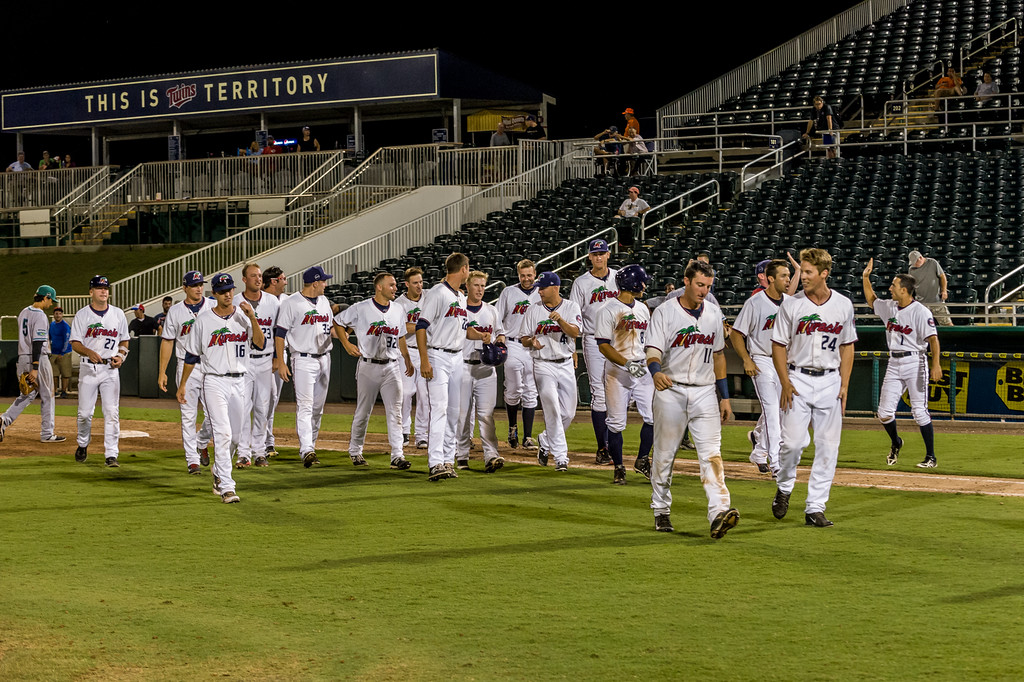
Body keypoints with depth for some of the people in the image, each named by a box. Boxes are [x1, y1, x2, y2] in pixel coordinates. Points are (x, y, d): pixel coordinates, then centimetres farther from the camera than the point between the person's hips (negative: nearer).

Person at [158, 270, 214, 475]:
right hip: (187, 368, 0)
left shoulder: (213, 307, 4)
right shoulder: (175, 311, 4)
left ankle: (202, 442, 27)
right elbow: (167, 342, 7)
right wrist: (162, 372, 2)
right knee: (188, 415, -1)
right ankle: (192, 459, 6)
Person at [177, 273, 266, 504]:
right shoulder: (203, 320, -1)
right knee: (223, 433, -15)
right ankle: (226, 487, -16)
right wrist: (182, 384, 5)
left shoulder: (244, 317, 5)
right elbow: (192, 355, 5)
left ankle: (218, 471, 38)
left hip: (239, 382, 4)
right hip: (215, 382, -4)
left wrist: (252, 318, -20)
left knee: (235, 436, 12)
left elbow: (260, 345, -7)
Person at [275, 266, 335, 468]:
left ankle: (309, 447, 19)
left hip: (324, 358, 7)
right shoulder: (291, 303, -8)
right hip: (303, 360, -7)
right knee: (305, 406, -14)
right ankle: (306, 450, -22)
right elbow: (280, 333, -8)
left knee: (318, 407, 10)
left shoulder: (324, 301, 12)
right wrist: (280, 362, -13)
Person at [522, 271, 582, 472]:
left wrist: (561, 320, -33)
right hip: (543, 365, -2)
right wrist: (532, 341, -17)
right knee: (553, 411, -13)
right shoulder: (533, 310, 4)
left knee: (568, 413, 7)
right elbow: (524, 339, 7)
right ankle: (560, 457, -12)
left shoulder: (571, 307, 1)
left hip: (566, 365, 2)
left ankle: (545, 442, 31)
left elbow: (575, 332, -14)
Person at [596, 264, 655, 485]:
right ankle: (619, 467, 11)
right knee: (616, 423, -2)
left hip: (642, 370, 5)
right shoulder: (609, 310, -8)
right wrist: (627, 363, -23)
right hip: (617, 372, -5)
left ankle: (643, 460, 13)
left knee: (653, 416, -4)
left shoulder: (643, 309, 13)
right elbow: (603, 346, -13)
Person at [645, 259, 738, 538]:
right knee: (664, 455, 7)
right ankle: (661, 511, 23)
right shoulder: (665, 312, -4)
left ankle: (719, 512, -24)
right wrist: (656, 372, -37)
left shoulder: (714, 313, 10)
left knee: (711, 452, -12)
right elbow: (653, 350, -14)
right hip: (671, 391, -2)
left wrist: (725, 396, 15)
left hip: (704, 392, 2)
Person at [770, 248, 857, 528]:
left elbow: (847, 346, 11)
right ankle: (784, 488, 19)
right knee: (793, 441, -9)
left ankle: (815, 508, 6)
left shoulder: (843, 305, 4)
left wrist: (844, 385, 3)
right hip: (798, 379, -2)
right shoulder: (791, 305, -3)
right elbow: (778, 345, 0)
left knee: (828, 447, 0)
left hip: (830, 382, 2)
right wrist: (785, 383, -10)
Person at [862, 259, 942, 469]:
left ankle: (931, 457, 2)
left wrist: (936, 364, -31)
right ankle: (895, 443, 31)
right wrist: (866, 277, 23)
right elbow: (871, 300, 31)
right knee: (884, 412, 2)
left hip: (914, 362, -6)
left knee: (919, 411, -7)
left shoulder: (921, 311, -12)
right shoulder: (889, 307, 10)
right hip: (894, 363, 6)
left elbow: (932, 338, -20)